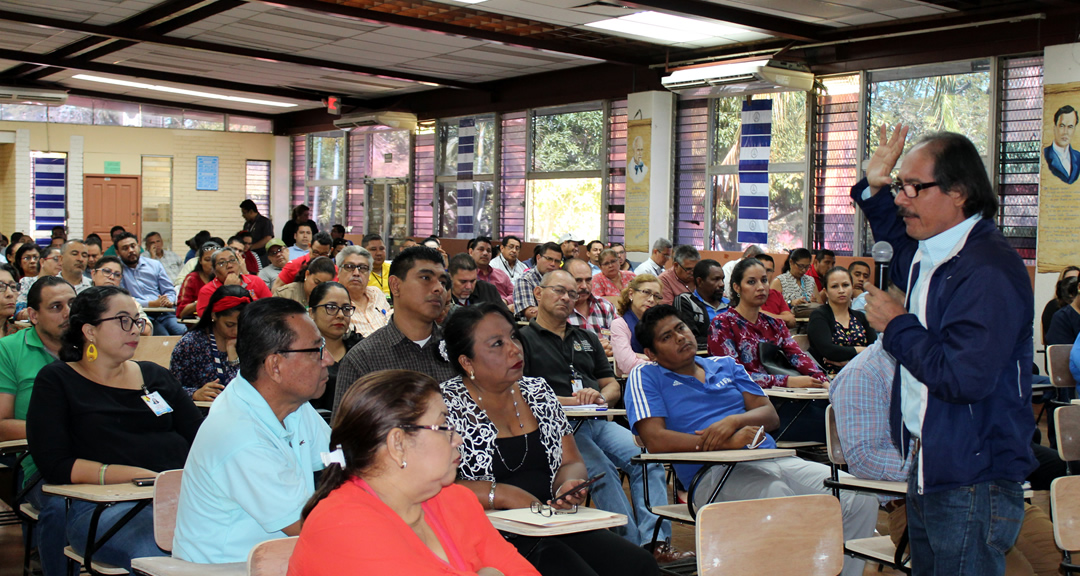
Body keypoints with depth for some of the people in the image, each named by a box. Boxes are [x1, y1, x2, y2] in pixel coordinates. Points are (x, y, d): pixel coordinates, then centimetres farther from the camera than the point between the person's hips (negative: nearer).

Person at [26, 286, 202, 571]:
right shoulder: (56, 381, 10)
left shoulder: (155, 376, 23)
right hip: (103, 508, -4)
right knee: (156, 554, -39)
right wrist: (135, 476, -13)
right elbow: (54, 466, -3)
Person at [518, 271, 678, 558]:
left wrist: (600, 397, -2)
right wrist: (571, 400, -10)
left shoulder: (587, 338, 28)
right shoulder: (524, 339, 10)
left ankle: (654, 541, -30)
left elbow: (613, 387, 24)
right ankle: (633, 543, -31)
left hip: (599, 421, 5)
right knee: (602, 470, -33)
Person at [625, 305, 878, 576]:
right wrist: (728, 442, -15)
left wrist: (733, 421, -9)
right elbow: (655, 440, -9)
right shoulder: (645, 377, 7)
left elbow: (770, 415, 15)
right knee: (783, 501, -37)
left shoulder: (726, 365, 24)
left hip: (772, 459, 6)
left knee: (861, 498, -12)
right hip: (714, 473, -6)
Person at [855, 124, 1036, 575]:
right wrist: (874, 189, 19)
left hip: (972, 485, -10)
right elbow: (900, 258, 35)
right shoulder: (928, 254, 7)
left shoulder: (989, 271, -23)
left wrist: (897, 326, -16)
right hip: (929, 470, 10)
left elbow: (964, 379, -31)